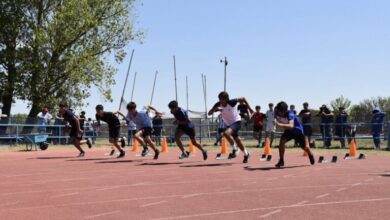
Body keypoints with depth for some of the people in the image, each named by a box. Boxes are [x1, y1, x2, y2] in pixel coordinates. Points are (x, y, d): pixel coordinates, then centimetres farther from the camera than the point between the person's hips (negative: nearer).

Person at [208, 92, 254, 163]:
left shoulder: (231, 102, -24)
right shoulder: (218, 105, -13)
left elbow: (243, 98, -10)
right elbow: (209, 113, -17)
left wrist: (250, 108, -7)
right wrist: (215, 109, -37)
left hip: (236, 122, -6)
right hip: (228, 124, 6)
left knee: (226, 133, -31)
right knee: (237, 140, 14)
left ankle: (235, 150, -15)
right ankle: (246, 154, 37)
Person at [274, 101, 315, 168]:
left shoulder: (290, 114, -39)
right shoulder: (277, 113, -23)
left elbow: (291, 126, -57)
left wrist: (280, 125, -67)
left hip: (297, 130, -4)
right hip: (288, 130, 4)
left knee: (304, 147, 13)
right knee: (282, 141, -24)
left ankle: (310, 155, 48)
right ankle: (281, 161, -13)